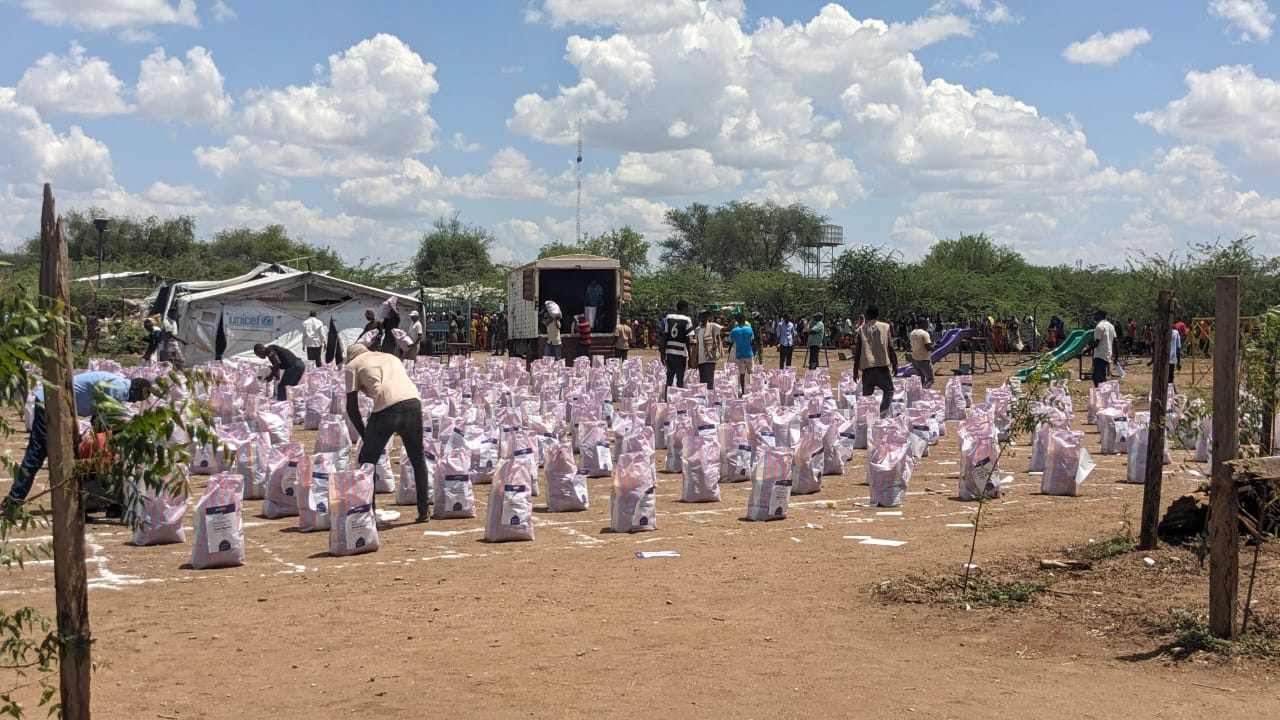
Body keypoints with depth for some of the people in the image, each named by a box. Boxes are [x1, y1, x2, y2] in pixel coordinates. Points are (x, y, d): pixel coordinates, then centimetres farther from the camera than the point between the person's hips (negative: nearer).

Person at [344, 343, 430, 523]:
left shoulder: (352, 366, 21)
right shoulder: (391, 357, 36)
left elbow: (352, 407, 14)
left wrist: (365, 436, 22)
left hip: (387, 407, -4)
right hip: (413, 402, 4)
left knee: (367, 462, 13)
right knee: (418, 458, 21)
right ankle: (424, 511, 24)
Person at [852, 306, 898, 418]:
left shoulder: (861, 329, 8)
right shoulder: (886, 327, 5)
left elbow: (857, 351, 6)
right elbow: (891, 348, 1)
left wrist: (855, 370, 10)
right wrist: (895, 364, 8)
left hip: (867, 366, 1)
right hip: (882, 365, -1)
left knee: (867, 394, 8)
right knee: (888, 390, 11)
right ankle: (883, 412, -7)